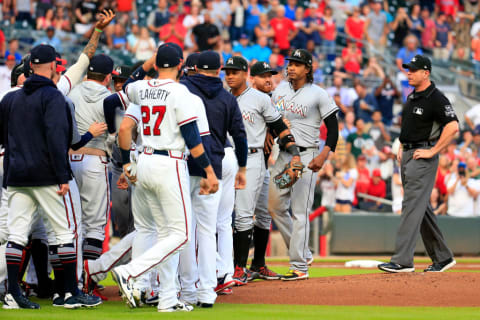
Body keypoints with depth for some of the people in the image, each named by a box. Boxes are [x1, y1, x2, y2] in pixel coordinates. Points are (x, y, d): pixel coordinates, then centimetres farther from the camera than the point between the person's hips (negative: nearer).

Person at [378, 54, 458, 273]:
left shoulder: (436, 99, -13)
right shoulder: (412, 97, 16)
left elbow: (453, 127, -22)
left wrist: (433, 151, -21)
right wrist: (402, 148, 17)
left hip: (423, 158, -10)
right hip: (408, 156, 10)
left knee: (412, 206, -14)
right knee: (421, 208, 12)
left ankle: (402, 260, -19)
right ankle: (442, 257, 20)